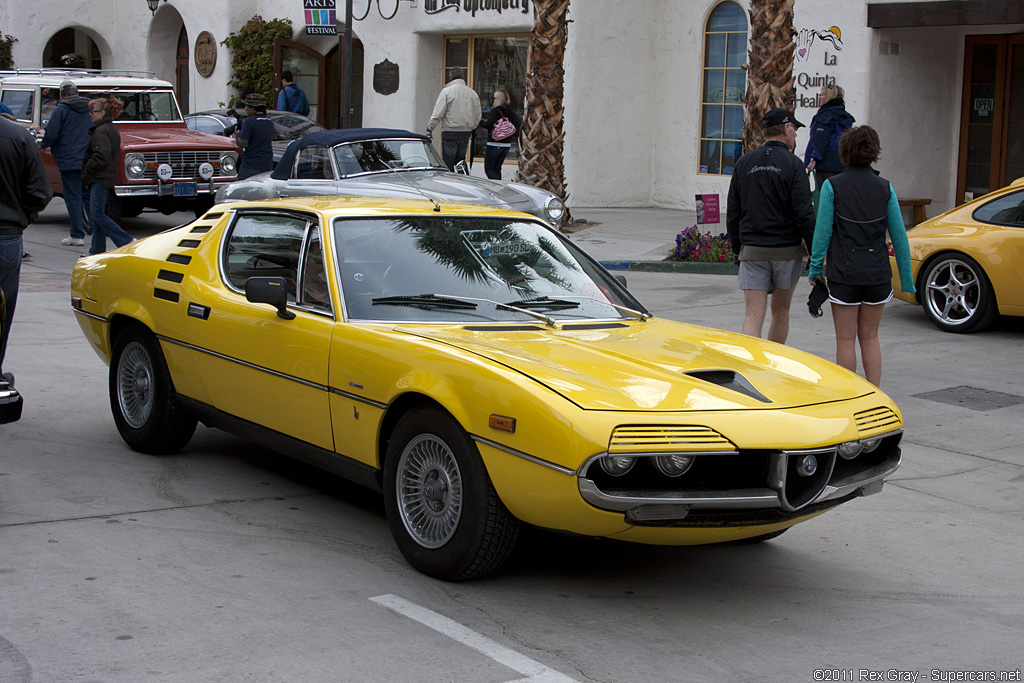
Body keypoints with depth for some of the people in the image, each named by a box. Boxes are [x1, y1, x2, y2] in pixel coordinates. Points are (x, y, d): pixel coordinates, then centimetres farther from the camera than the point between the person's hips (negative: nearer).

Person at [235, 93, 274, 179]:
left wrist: (237, 135, 6)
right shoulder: (270, 123, 12)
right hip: (267, 166, 6)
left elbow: (242, 143, -16)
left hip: (251, 165, -6)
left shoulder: (249, 122, -10)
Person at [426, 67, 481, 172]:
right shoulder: (473, 93, 8)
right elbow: (478, 117, 15)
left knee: (448, 164, -4)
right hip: (466, 133, 5)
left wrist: (429, 129, -1)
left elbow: (437, 114, -10)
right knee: (460, 160, 12)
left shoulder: (446, 91, -7)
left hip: (450, 133, -5)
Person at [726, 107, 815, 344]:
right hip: (787, 249, -2)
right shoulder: (792, 164, -7)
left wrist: (737, 249, 18)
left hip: (752, 251, 2)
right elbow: (803, 214, -11)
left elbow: (733, 213, 10)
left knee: (753, 316, -4)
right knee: (781, 311, 16)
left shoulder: (744, 162, 6)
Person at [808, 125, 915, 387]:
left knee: (846, 339, 5)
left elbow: (823, 232, -8)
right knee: (870, 337, 14)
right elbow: (899, 236, 3)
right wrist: (906, 278, 9)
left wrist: (815, 269, 2)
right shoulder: (885, 188, 1)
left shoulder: (832, 186, -7)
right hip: (877, 273, 3)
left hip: (844, 273, -3)